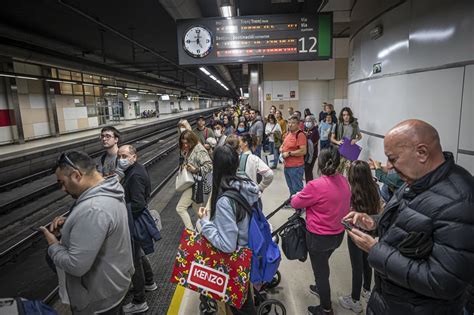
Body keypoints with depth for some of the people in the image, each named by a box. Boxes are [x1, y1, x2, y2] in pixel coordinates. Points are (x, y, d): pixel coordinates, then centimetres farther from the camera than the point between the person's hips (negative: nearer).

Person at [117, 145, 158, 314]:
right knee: (138, 253, 25)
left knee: (134, 259, 3)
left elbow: (137, 205, -30)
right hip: (136, 220, 10)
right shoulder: (135, 169, 6)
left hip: (134, 223, -10)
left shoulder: (136, 175, -24)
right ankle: (149, 282, 46)